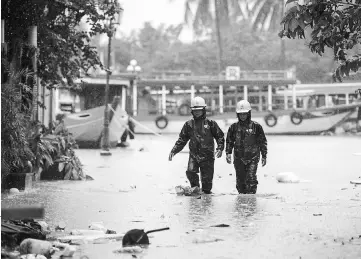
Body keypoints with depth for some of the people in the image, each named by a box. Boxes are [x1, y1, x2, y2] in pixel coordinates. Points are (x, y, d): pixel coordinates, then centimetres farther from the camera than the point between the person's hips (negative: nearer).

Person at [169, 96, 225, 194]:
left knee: (207, 178, 1)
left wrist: (220, 148, -9)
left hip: (207, 156, -1)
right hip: (193, 154, 1)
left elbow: (220, 136, 7)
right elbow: (182, 140, 13)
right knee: (190, 171, -22)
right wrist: (173, 151, 3)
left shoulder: (210, 123, 2)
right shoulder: (189, 124, 9)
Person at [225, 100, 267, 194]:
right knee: (240, 181, 5)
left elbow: (262, 142, 6)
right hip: (239, 158, 3)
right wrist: (228, 153, 0)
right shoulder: (234, 127, 7)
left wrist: (264, 156, 5)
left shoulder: (256, 126, 0)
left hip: (252, 158, -3)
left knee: (251, 179, -13)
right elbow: (229, 141, 14)